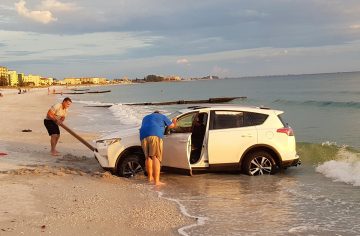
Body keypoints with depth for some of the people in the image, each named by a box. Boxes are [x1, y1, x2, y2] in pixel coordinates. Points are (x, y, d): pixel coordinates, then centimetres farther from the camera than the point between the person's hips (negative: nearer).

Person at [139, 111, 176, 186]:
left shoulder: (146, 117, 39)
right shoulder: (162, 116, 26)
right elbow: (171, 126, 30)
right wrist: (174, 122, 52)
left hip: (143, 136, 5)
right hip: (155, 135, -5)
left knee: (148, 157, 19)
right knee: (156, 157, -9)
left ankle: (150, 177, 30)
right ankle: (157, 181, -17)